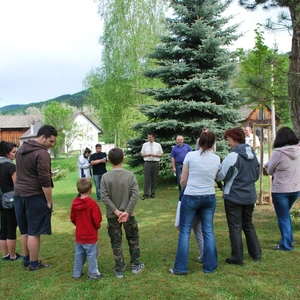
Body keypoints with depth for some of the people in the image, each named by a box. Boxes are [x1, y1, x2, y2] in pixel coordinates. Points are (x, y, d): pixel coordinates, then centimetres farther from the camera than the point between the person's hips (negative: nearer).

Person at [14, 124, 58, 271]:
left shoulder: (21, 149, 12)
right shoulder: (42, 153, -16)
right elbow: (45, 181, -18)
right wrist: (49, 201, -11)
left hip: (18, 194, 9)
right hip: (35, 196, -8)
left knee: (25, 230, 18)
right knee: (34, 231, 2)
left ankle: (25, 260, 29)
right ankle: (34, 263, 12)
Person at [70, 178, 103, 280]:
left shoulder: (74, 203, -3)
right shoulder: (92, 203, -20)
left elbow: (72, 218, 7)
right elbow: (97, 219, -17)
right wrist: (97, 226, 4)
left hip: (79, 234, 6)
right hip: (90, 235, -5)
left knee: (79, 254, 17)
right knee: (92, 254, 6)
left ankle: (77, 273, 27)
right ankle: (93, 274, 14)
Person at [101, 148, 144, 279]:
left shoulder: (105, 177, -8)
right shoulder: (130, 175, -9)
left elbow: (104, 197, -14)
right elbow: (135, 195, -15)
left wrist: (116, 211, -12)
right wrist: (127, 211, -14)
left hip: (112, 215, 0)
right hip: (128, 214, 0)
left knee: (116, 242, 10)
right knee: (133, 239, 17)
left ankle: (119, 269, 17)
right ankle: (135, 265, 26)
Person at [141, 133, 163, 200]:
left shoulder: (158, 145, 6)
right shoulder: (145, 145, 7)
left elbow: (161, 155, 9)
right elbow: (142, 154, 9)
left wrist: (155, 155, -11)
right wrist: (147, 155, -11)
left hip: (155, 163, 1)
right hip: (147, 163, 0)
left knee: (154, 179, 4)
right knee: (146, 178, -4)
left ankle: (153, 193, 14)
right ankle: (145, 194, 0)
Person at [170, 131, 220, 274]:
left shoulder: (190, 155, -8)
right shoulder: (216, 159, 1)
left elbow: (183, 180, -3)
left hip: (191, 197, -3)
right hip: (210, 197, 3)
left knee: (185, 231, 5)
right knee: (208, 231, 11)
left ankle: (181, 267, 9)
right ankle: (210, 266, 18)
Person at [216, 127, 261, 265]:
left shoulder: (233, 156, -19)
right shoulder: (253, 155, 4)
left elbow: (221, 176, -14)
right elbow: (257, 175, 14)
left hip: (233, 197, -7)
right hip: (250, 196, 7)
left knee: (235, 227, 4)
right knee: (248, 225, 21)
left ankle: (237, 258, 12)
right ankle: (256, 254, 28)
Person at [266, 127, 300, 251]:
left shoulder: (278, 153, -19)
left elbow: (269, 171, -5)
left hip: (280, 190, -6)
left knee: (283, 217, 8)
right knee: (286, 214, 26)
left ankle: (286, 245, 14)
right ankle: (290, 239, 34)